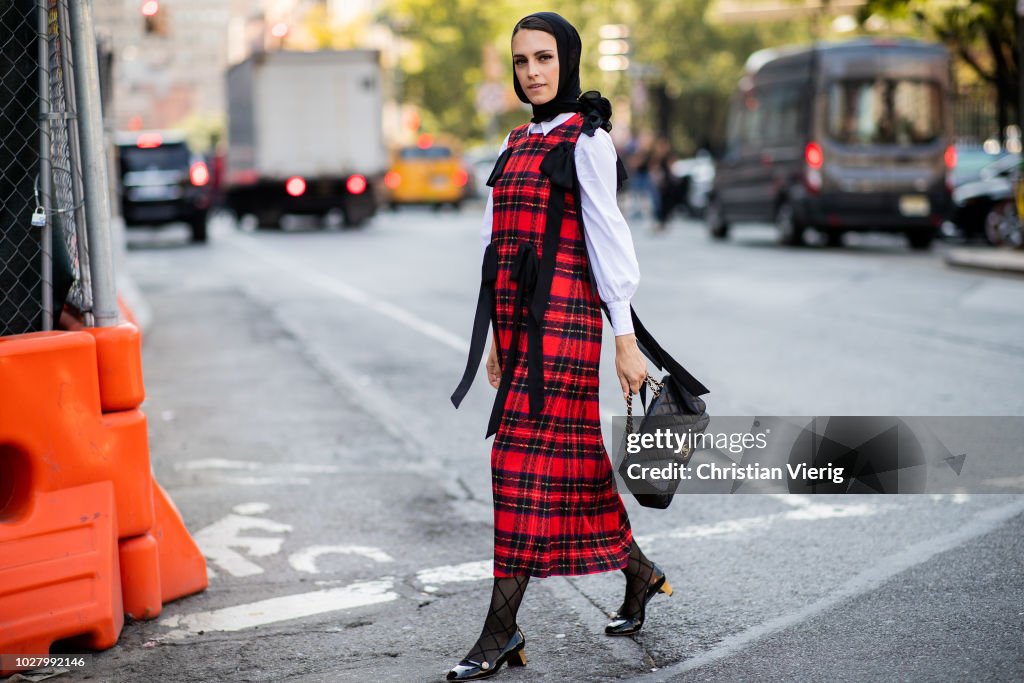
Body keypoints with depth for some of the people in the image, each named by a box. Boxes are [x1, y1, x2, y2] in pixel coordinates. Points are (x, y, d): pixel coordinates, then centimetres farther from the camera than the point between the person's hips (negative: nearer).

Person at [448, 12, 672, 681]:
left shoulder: (587, 139, -6)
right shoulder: (518, 142, 17)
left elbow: (607, 238, -10)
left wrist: (625, 337, -13)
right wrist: (497, 336, 18)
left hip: (563, 313, -8)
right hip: (515, 315, 8)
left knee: (527, 457, -9)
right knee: (573, 454, 13)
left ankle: (501, 627, -6)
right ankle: (638, 569, 32)